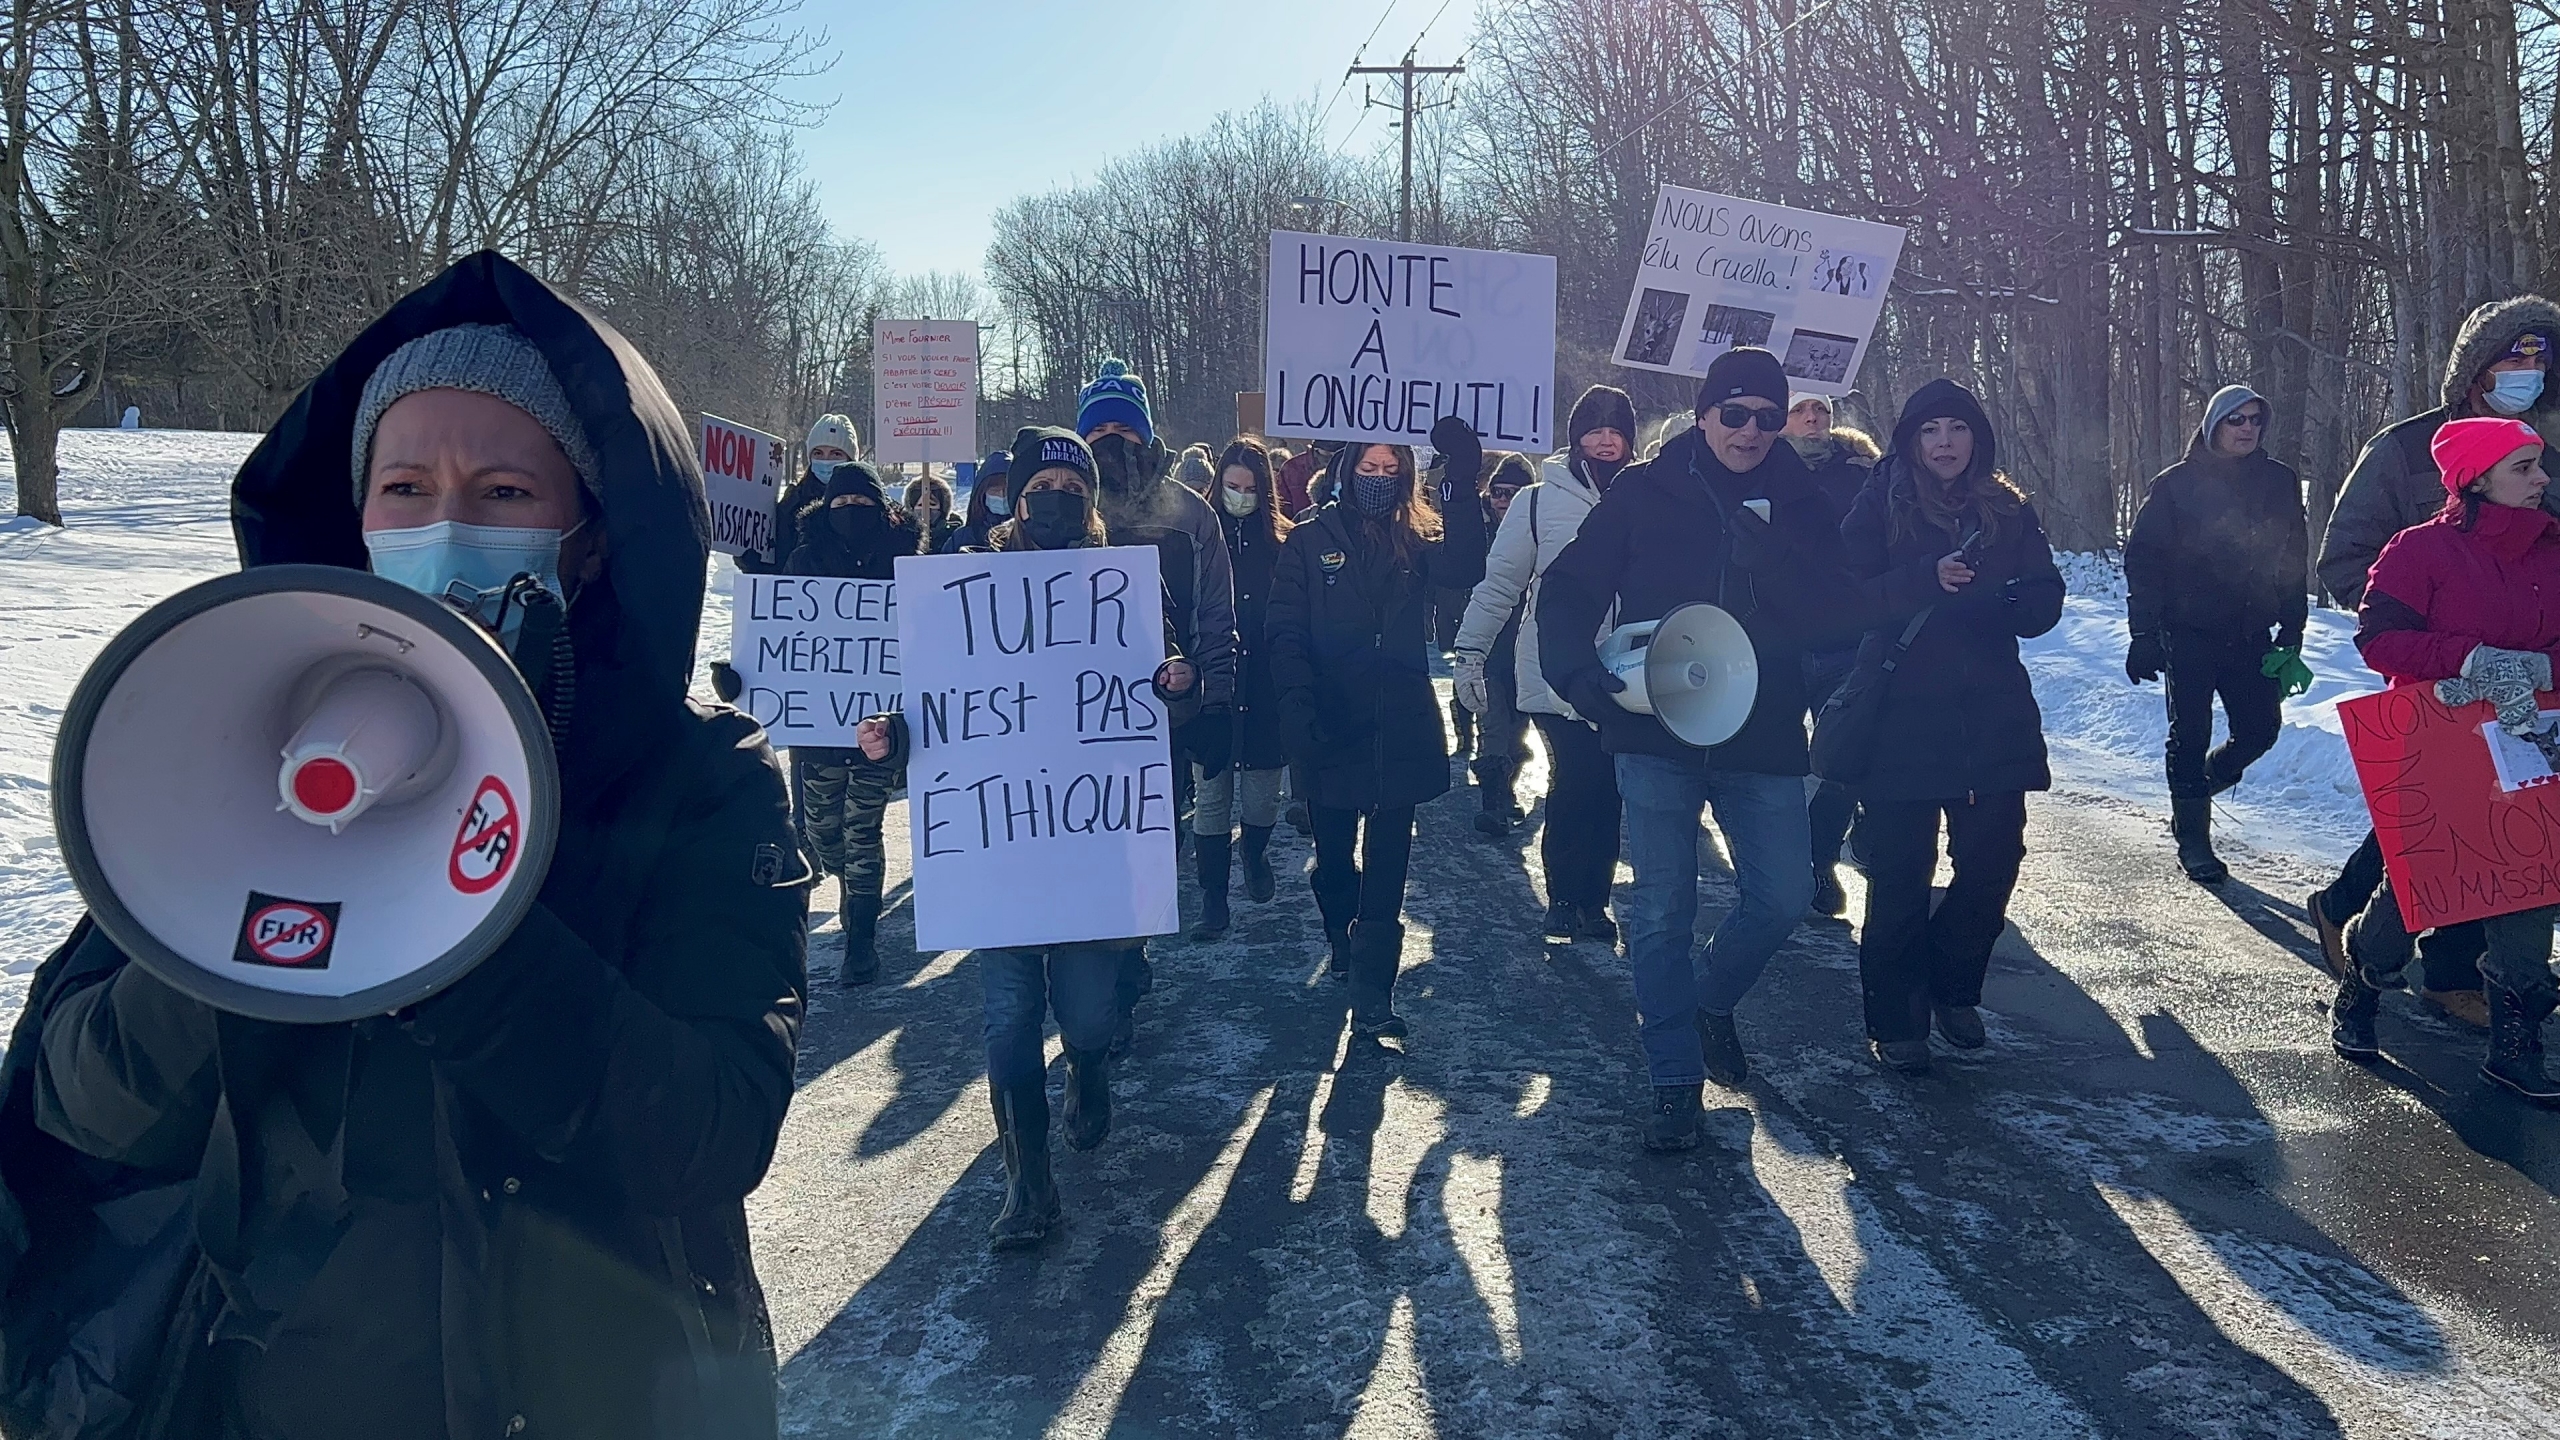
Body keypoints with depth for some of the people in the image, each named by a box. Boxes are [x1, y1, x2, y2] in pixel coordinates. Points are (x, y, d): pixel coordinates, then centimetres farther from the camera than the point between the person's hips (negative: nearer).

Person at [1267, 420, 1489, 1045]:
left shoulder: (1416, 541, 7)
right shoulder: (1309, 542, 2)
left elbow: (1465, 569, -15)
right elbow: (1285, 635, -5)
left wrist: (1462, 487, -24)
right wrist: (1299, 712, -18)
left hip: (1401, 728, 1)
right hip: (1331, 729, -1)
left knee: (1386, 864, -4)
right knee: (1334, 853, 14)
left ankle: (1373, 999, -6)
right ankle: (1342, 940, 41)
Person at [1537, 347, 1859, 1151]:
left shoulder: (1800, 505, 6)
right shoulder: (1644, 493, 0)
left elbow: (1838, 616, -5)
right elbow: (1569, 590, -1)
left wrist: (1768, 556, -20)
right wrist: (1578, 674, -18)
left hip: (1762, 740, 2)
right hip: (1656, 733, -2)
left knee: (1783, 898, 4)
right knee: (1661, 910, 0)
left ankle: (1711, 1002, 34)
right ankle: (1675, 1082, 12)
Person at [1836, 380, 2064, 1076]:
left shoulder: (2011, 512, 10)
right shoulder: (1880, 508, 0)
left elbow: (2044, 604, 5)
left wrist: (1984, 599, -15)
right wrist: (1928, 579, -24)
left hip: (1994, 716, 4)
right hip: (1902, 718, -4)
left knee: (1993, 861, 5)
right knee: (1900, 875, -3)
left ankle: (1954, 989, 28)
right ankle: (1894, 1019, 9)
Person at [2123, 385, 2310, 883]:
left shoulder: (2281, 483, 5)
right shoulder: (2177, 484, -5)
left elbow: (2294, 562, 10)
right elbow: (2142, 560, -6)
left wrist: (2291, 631, 6)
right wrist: (2144, 634, -11)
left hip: (2250, 636, 4)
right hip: (2189, 634, -4)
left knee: (2260, 728, 3)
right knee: (2191, 735, 0)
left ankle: (2195, 790, 30)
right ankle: (2192, 838, 10)